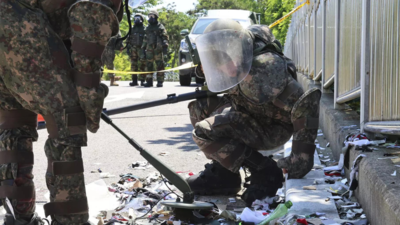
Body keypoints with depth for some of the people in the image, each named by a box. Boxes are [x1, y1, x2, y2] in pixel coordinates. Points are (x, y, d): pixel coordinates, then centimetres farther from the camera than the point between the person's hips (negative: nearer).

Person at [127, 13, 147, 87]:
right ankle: (134, 81, 7)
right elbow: (129, 40, 16)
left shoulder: (144, 29, 3)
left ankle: (142, 80, -5)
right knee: (133, 65, 3)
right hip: (133, 49, 4)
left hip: (141, 49, -4)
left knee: (143, 65, -8)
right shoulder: (132, 29, 14)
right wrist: (128, 48, 8)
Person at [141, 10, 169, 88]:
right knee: (149, 65, 3)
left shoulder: (160, 27, 3)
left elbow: (165, 39, -3)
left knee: (160, 65, -5)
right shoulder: (148, 28, 19)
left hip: (158, 49, -5)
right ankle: (149, 81, 8)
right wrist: (143, 48, 17)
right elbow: (145, 39, 24)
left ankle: (160, 82, -2)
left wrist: (165, 50, -12)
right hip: (149, 50, 5)